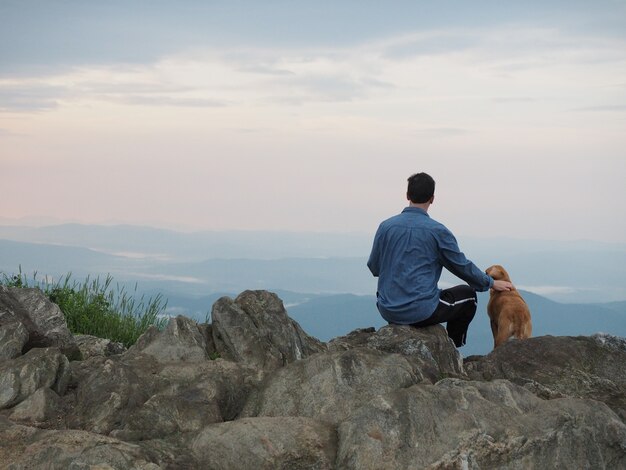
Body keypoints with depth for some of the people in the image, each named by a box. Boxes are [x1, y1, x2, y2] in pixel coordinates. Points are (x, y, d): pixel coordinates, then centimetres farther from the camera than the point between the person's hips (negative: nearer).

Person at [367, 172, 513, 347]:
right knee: (468, 295, 18)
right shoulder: (437, 231, -9)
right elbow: (462, 266, 1)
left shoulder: (386, 226, 1)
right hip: (421, 312, -4)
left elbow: (374, 267, 11)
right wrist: (492, 283, 17)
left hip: (388, 311, 5)